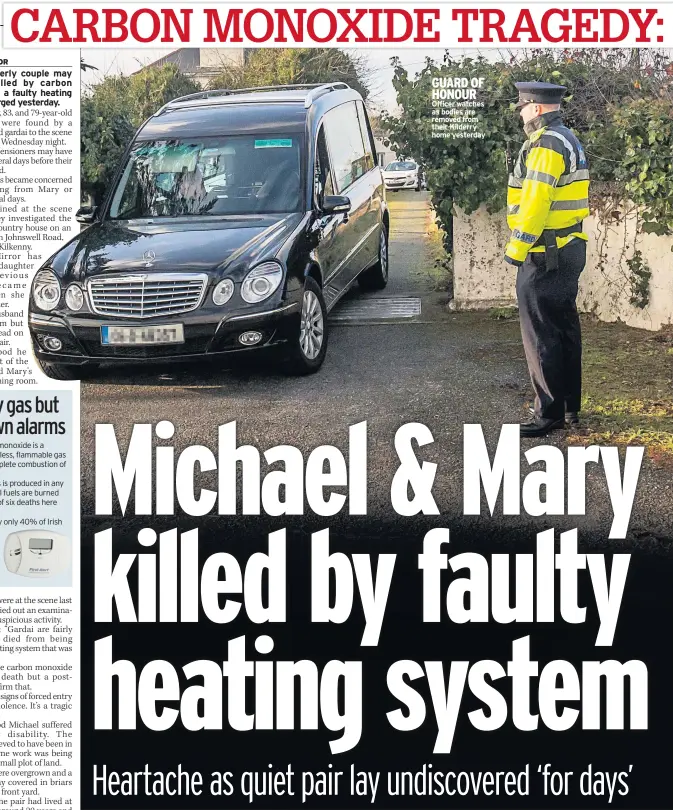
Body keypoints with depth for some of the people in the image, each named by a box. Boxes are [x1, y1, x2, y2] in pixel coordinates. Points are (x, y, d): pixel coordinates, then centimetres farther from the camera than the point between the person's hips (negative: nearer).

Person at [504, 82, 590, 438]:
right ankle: (570, 406, 23)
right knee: (565, 328, 15)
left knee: (542, 335, -4)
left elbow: (535, 202, -23)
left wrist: (517, 247, -19)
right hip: (570, 250, 10)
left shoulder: (545, 145, -17)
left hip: (545, 257, -10)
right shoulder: (569, 140, 15)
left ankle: (549, 413, 0)